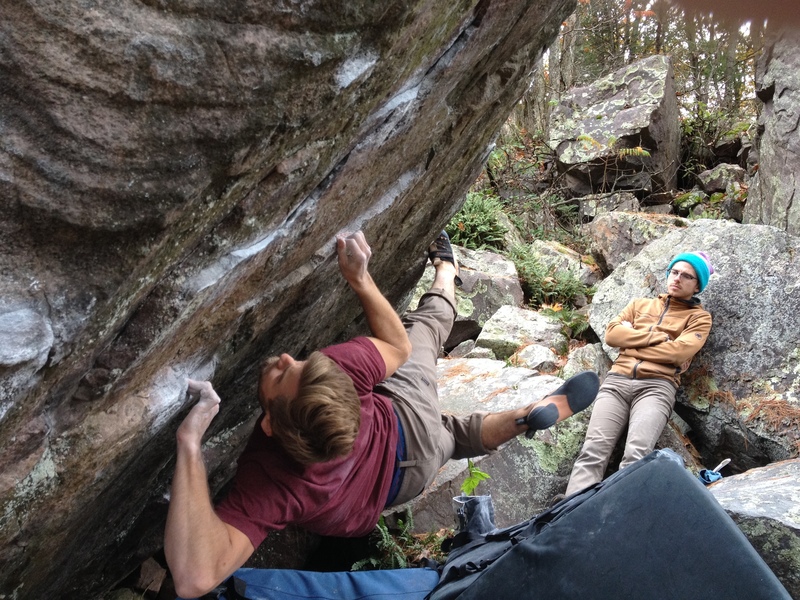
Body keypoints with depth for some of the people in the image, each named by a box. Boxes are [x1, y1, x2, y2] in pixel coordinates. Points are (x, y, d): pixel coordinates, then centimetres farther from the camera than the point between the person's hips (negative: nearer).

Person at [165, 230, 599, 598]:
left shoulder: (269, 481, -47)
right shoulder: (340, 366, -45)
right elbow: (398, 346, -24)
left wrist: (189, 445, -62)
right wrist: (360, 278, -31)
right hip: (411, 421, -1)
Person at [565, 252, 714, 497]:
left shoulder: (699, 317, 16)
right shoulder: (640, 304, 27)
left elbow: (679, 351, -4)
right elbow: (612, 333, 10)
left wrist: (632, 340, 4)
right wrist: (658, 337, 3)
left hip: (657, 386, -2)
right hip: (617, 380, 3)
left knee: (636, 456, -28)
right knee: (592, 452, -18)